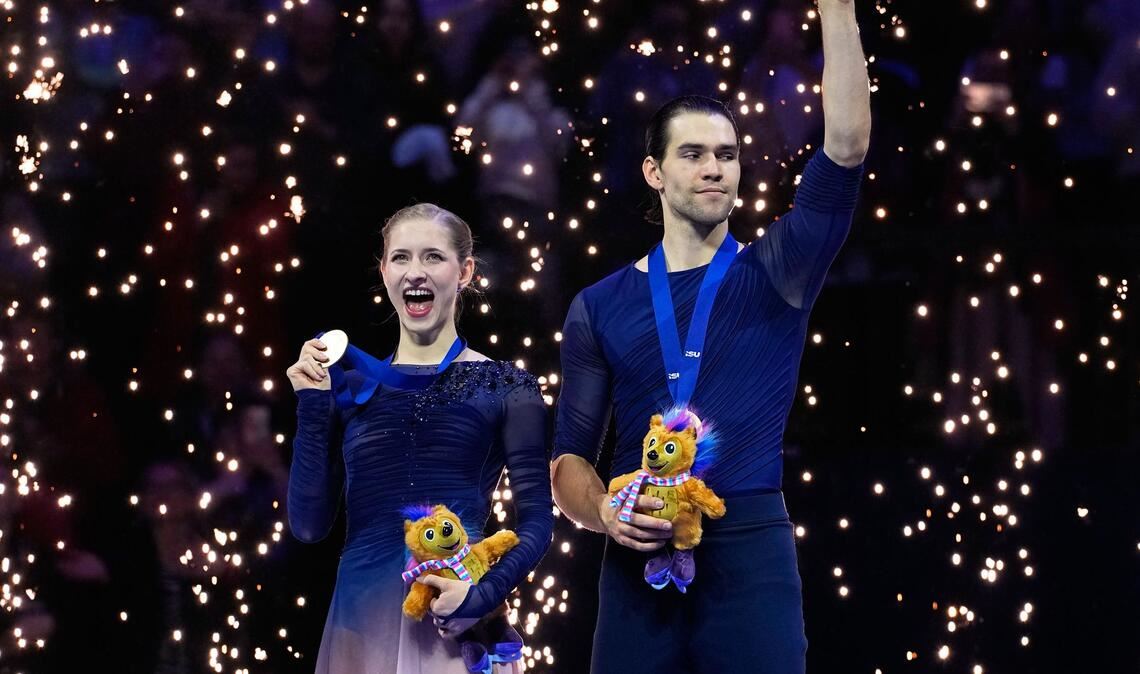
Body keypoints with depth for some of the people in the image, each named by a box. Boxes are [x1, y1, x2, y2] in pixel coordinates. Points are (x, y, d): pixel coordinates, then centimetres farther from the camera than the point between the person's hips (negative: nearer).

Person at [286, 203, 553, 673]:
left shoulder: (504, 388, 2)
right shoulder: (350, 388, 8)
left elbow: (536, 523, -2)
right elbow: (309, 524, 4)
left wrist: (481, 595, -18)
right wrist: (312, 406, -2)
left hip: (459, 626, -2)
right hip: (364, 621, 2)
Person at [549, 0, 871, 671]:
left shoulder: (776, 276, 8)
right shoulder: (601, 307, 12)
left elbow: (847, 147, -4)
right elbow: (571, 457, 12)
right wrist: (603, 510, -11)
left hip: (751, 554, -1)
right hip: (639, 562, 1)